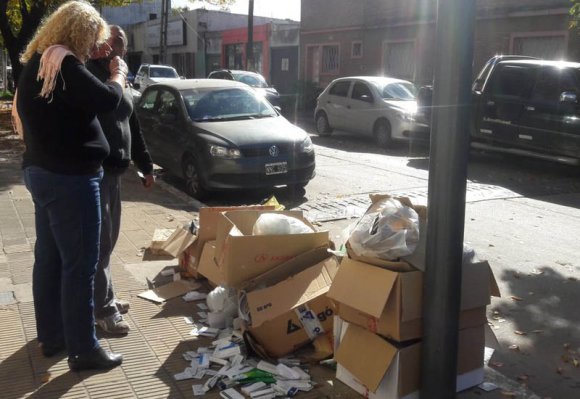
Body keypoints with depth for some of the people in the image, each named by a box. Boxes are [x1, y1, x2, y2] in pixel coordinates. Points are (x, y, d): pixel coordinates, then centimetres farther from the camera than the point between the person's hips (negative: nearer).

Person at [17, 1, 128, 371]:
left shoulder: (37, 63, 13)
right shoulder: (63, 63, -18)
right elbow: (106, 100, -21)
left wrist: (110, 76, 9)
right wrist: (119, 74, -3)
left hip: (43, 172, 10)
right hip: (70, 177, -10)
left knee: (49, 258, 16)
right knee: (79, 264, -2)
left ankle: (52, 335, 28)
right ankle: (83, 349, 8)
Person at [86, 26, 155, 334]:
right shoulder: (89, 75, -9)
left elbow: (133, 128, 22)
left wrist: (145, 166, 23)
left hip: (114, 170, 9)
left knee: (108, 238, 16)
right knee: (99, 241, -3)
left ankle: (104, 298, 29)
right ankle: (103, 309, 8)